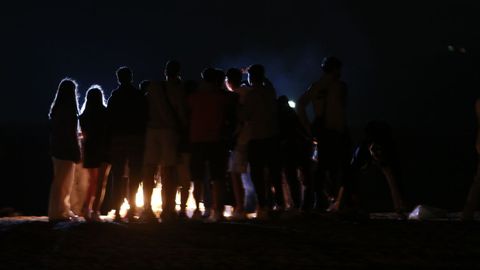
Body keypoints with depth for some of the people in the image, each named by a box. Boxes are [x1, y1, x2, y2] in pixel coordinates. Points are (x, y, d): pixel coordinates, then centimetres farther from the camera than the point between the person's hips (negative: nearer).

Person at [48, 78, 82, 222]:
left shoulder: (56, 108, 9)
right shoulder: (69, 109, -15)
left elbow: (55, 129, 13)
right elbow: (71, 132, -17)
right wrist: (76, 152, -13)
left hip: (57, 147, 8)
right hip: (67, 148, -8)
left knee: (62, 180, 14)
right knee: (63, 181, -3)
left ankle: (62, 210, 19)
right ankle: (57, 212, -1)